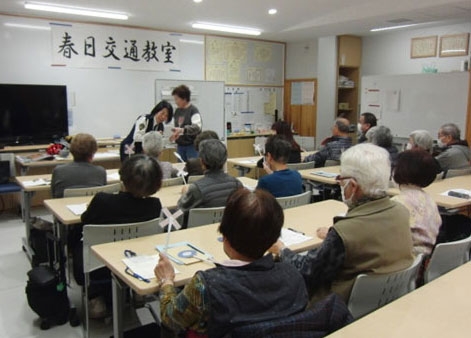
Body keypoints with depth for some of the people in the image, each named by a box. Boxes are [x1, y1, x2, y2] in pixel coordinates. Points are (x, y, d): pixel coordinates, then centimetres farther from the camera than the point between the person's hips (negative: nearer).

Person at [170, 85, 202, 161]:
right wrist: (175, 133, 2)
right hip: (180, 146, 7)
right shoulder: (177, 111, 10)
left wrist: (182, 130, -37)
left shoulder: (193, 110, -11)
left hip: (192, 145, -7)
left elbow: (197, 127, -25)